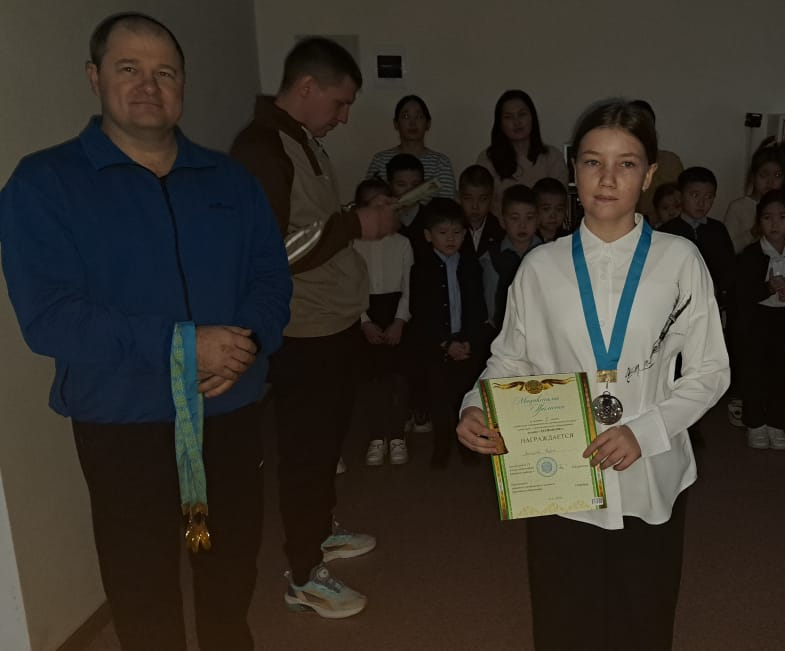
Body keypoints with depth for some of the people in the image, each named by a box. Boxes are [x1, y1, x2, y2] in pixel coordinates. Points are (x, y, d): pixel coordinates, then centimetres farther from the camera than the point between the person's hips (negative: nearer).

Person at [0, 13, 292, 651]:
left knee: (233, 567, 20)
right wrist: (180, 344, -23)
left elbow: (272, 277, 4)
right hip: (124, 425, -3)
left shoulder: (230, 180, 7)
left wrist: (248, 342, -17)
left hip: (234, 412, 4)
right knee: (142, 587, 11)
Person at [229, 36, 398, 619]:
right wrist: (356, 225, -21)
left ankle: (323, 531, 42)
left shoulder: (307, 140, 10)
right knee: (305, 451, 4)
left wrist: (365, 220, 7)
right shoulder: (261, 148, -20)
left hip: (337, 324, 9)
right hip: (303, 334, -9)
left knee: (328, 439, 22)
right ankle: (305, 577, 21)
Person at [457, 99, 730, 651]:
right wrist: (476, 409, -14)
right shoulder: (541, 267, -1)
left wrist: (644, 431, -14)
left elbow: (710, 372, -1)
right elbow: (510, 362, 5)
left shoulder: (680, 261, -3)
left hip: (651, 482, 0)